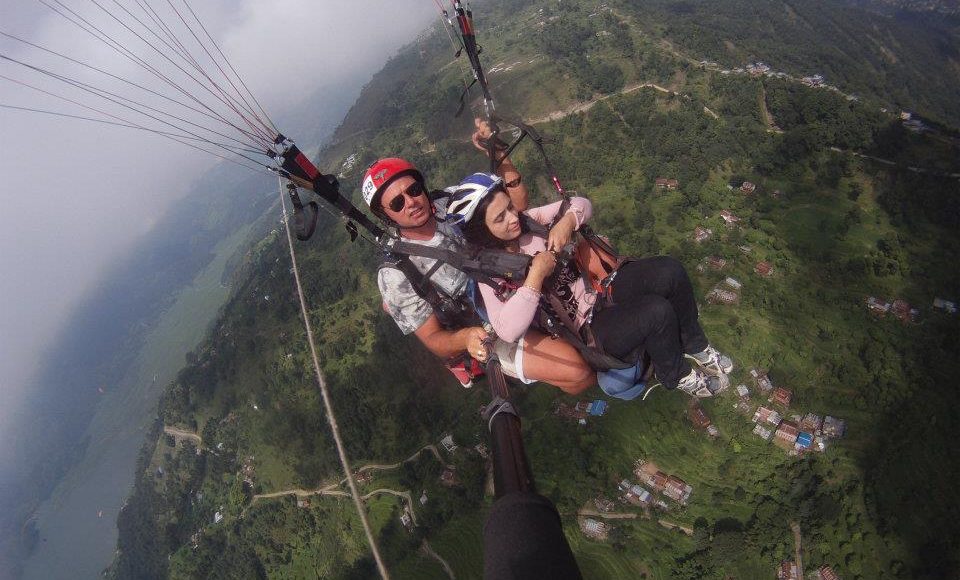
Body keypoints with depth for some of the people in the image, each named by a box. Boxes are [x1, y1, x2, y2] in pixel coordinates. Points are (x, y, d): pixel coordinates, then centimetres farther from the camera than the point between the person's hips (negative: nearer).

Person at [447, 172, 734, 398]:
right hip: (585, 333, -6)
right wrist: (536, 275, -33)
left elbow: (580, 204, 5)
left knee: (669, 270, -11)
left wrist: (567, 221, -18)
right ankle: (676, 375, 7)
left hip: (595, 290, 7)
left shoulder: (525, 221, -3)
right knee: (658, 310, -25)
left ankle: (695, 346, 14)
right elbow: (508, 330, -34)